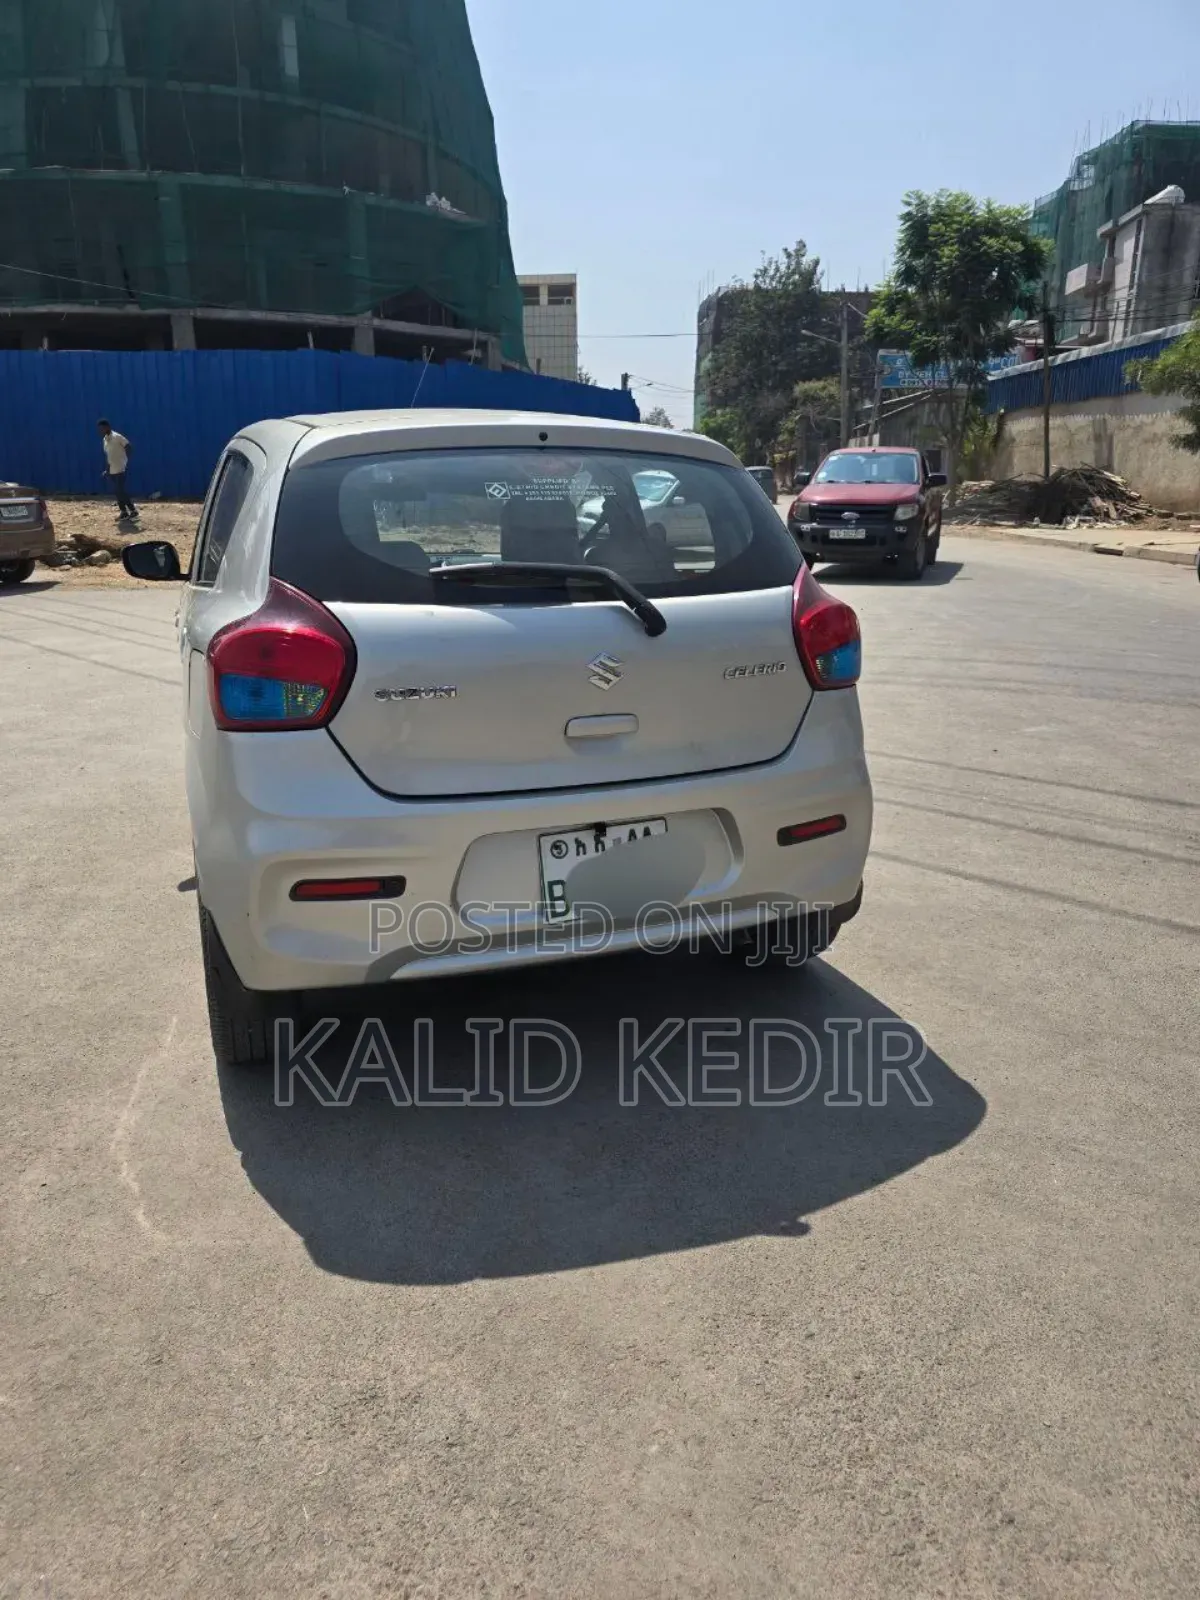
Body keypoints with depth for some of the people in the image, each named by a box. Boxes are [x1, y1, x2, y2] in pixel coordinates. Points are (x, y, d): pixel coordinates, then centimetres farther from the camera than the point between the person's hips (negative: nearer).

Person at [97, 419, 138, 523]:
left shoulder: (117, 437, -13)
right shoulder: (104, 439, 13)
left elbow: (129, 448, -16)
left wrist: (127, 463, -21)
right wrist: (107, 469, 18)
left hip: (120, 469, -8)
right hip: (111, 470, 8)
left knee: (121, 491, -11)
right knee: (117, 492, 7)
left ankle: (133, 511, -3)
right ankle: (124, 512, 13)